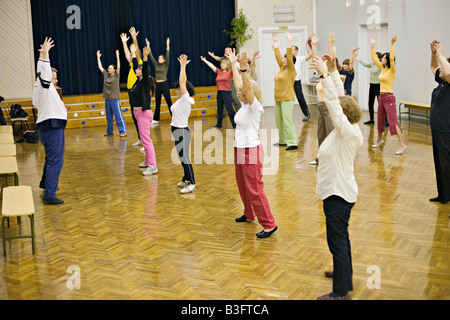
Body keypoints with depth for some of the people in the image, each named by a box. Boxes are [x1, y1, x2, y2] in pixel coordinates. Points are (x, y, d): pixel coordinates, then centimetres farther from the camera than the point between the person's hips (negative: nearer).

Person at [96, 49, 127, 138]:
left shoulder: (116, 76, -3)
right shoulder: (106, 75, 10)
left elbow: (119, 67, -15)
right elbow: (100, 67, 13)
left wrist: (117, 57, -21)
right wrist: (98, 57, 14)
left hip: (115, 99, -5)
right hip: (107, 99, 6)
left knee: (118, 116, -8)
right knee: (109, 117, 13)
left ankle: (123, 131, -7)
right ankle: (109, 131, 23)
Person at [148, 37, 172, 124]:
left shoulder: (166, 65, -1)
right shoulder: (156, 65, 12)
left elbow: (168, 56, -13)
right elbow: (151, 57, 11)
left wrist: (167, 46, -21)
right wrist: (148, 47, 8)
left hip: (164, 84, -6)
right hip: (157, 85, 6)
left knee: (169, 102, -5)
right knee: (157, 103, 10)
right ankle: (156, 120, 16)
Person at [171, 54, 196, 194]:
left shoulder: (186, 99, -15)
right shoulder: (181, 100, 10)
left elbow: (182, 81, -20)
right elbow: (182, 82, 17)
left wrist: (183, 65, -16)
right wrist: (183, 65, 16)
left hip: (182, 132, -10)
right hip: (178, 131, 10)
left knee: (184, 158, -9)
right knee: (182, 157, 16)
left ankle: (191, 184, -6)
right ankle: (187, 179, 26)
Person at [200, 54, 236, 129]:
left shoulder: (230, 72, -2)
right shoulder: (219, 71, 12)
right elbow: (211, 66, 20)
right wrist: (205, 60, 26)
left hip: (227, 93, -6)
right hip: (219, 92, 6)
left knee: (230, 109, -6)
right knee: (219, 109, 13)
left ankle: (235, 124, -1)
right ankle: (219, 124, 23)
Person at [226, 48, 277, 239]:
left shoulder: (255, 107, -15)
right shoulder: (244, 105, 7)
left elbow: (248, 88, -32)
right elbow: (239, 83, 17)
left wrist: (244, 68, -42)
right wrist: (233, 64, 22)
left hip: (251, 151, -9)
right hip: (239, 150, 9)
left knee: (254, 190, -7)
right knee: (243, 187, 21)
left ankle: (269, 224, 0)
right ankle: (249, 215, 40)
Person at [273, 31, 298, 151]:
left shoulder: (291, 70, -7)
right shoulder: (282, 68, 13)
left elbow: (289, 57, -18)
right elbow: (278, 56, 19)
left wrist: (289, 42, -22)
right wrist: (275, 42, 21)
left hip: (287, 99, -9)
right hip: (278, 98, 9)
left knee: (287, 120, -13)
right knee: (279, 120, 13)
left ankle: (292, 143, -12)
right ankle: (283, 140, 23)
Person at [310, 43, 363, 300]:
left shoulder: (349, 132, -22)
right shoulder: (347, 130, 2)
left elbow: (334, 102, -29)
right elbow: (340, 98, 5)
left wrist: (326, 74, -28)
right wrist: (333, 71, 3)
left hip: (338, 194, -10)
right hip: (338, 191, 10)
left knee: (337, 240, -3)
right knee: (340, 236, 25)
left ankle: (341, 292, 5)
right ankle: (344, 272, 43)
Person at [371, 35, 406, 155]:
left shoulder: (392, 70, -10)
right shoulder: (382, 69, 11)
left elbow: (392, 58, -27)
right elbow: (374, 58, 19)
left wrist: (392, 44, -30)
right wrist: (373, 45, 18)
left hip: (389, 97, -8)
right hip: (381, 97, 8)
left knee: (393, 121, -13)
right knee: (380, 120, 19)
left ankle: (402, 144, -13)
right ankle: (379, 140, 36)